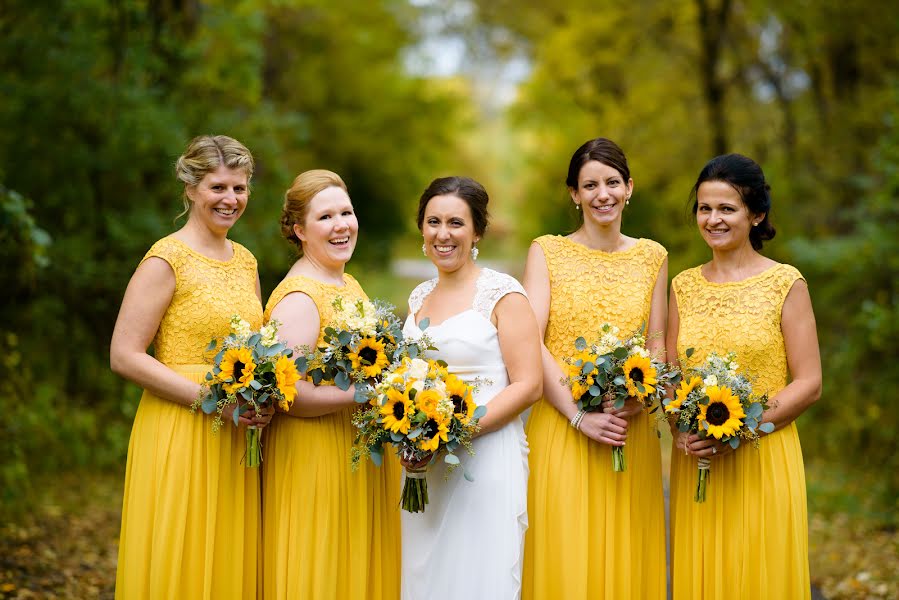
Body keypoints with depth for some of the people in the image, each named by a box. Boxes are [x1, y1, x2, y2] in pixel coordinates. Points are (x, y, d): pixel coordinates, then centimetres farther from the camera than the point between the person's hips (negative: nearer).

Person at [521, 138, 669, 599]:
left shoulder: (652, 257, 9)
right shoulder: (546, 252, 0)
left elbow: (657, 343, 8)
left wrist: (640, 399, -12)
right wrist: (579, 417, -15)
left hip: (631, 431, 2)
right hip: (560, 427, -2)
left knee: (625, 556, 6)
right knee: (563, 557, -1)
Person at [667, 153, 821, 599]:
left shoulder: (786, 283, -3)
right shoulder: (684, 286, 9)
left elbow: (808, 384, -6)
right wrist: (682, 430, -7)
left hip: (763, 460, -3)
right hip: (694, 461, 3)